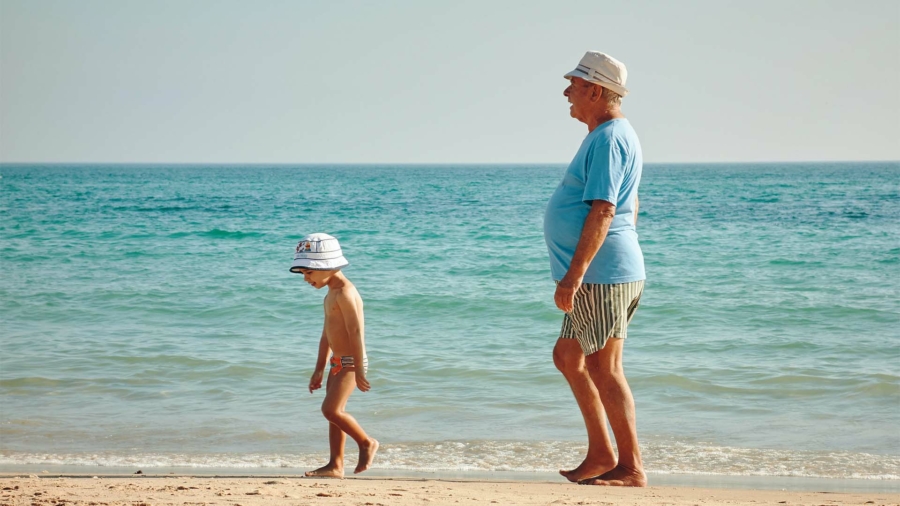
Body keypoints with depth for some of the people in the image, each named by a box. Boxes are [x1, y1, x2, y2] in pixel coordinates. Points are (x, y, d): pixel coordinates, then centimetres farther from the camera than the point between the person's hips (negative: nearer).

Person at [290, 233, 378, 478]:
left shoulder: (345, 293, -17)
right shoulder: (331, 295, 16)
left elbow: (356, 332, -22)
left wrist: (359, 370, -24)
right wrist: (319, 370, 21)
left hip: (351, 362, -10)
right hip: (338, 363, 10)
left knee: (331, 409, -15)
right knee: (334, 413, 8)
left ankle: (367, 443, 1)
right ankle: (336, 465, 11)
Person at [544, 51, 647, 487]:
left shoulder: (608, 139, -15)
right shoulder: (614, 135, 18)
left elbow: (603, 211, -24)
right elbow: (628, 208, 24)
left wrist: (573, 275, -26)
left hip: (602, 274, -11)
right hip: (604, 275, 11)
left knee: (604, 369, -6)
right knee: (568, 356, 16)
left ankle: (631, 467, 0)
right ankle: (601, 453, 19)